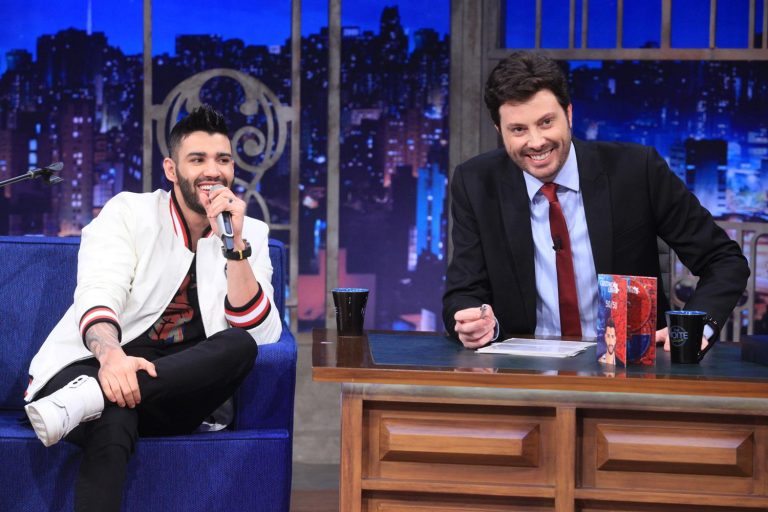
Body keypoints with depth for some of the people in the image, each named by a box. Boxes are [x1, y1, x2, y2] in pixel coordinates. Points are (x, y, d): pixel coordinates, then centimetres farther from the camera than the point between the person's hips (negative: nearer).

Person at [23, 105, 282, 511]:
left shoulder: (251, 234, 11)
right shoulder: (128, 213, 2)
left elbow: (258, 334, -4)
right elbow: (97, 296, -16)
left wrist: (233, 245, -17)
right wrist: (112, 357, -39)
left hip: (175, 391, 4)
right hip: (91, 367, -4)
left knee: (239, 346, -33)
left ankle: (88, 398, -44)